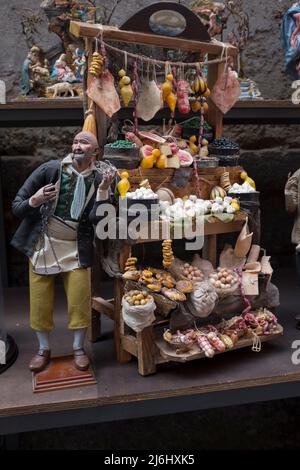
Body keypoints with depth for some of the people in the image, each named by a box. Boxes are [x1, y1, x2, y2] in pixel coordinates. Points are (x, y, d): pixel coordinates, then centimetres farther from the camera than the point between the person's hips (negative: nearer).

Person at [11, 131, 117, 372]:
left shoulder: (100, 179, -4)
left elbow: (95, 218, -16)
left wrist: (104, 189, -25)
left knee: (80, 301, 2)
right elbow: (17, 207, -6)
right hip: (42, 244, 0)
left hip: (76, 248, 0)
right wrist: (33, 201, -26)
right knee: (40, 302, 8)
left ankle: (79, 348, 26)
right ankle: (44, 349, 30)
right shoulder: (50, 169, -8)